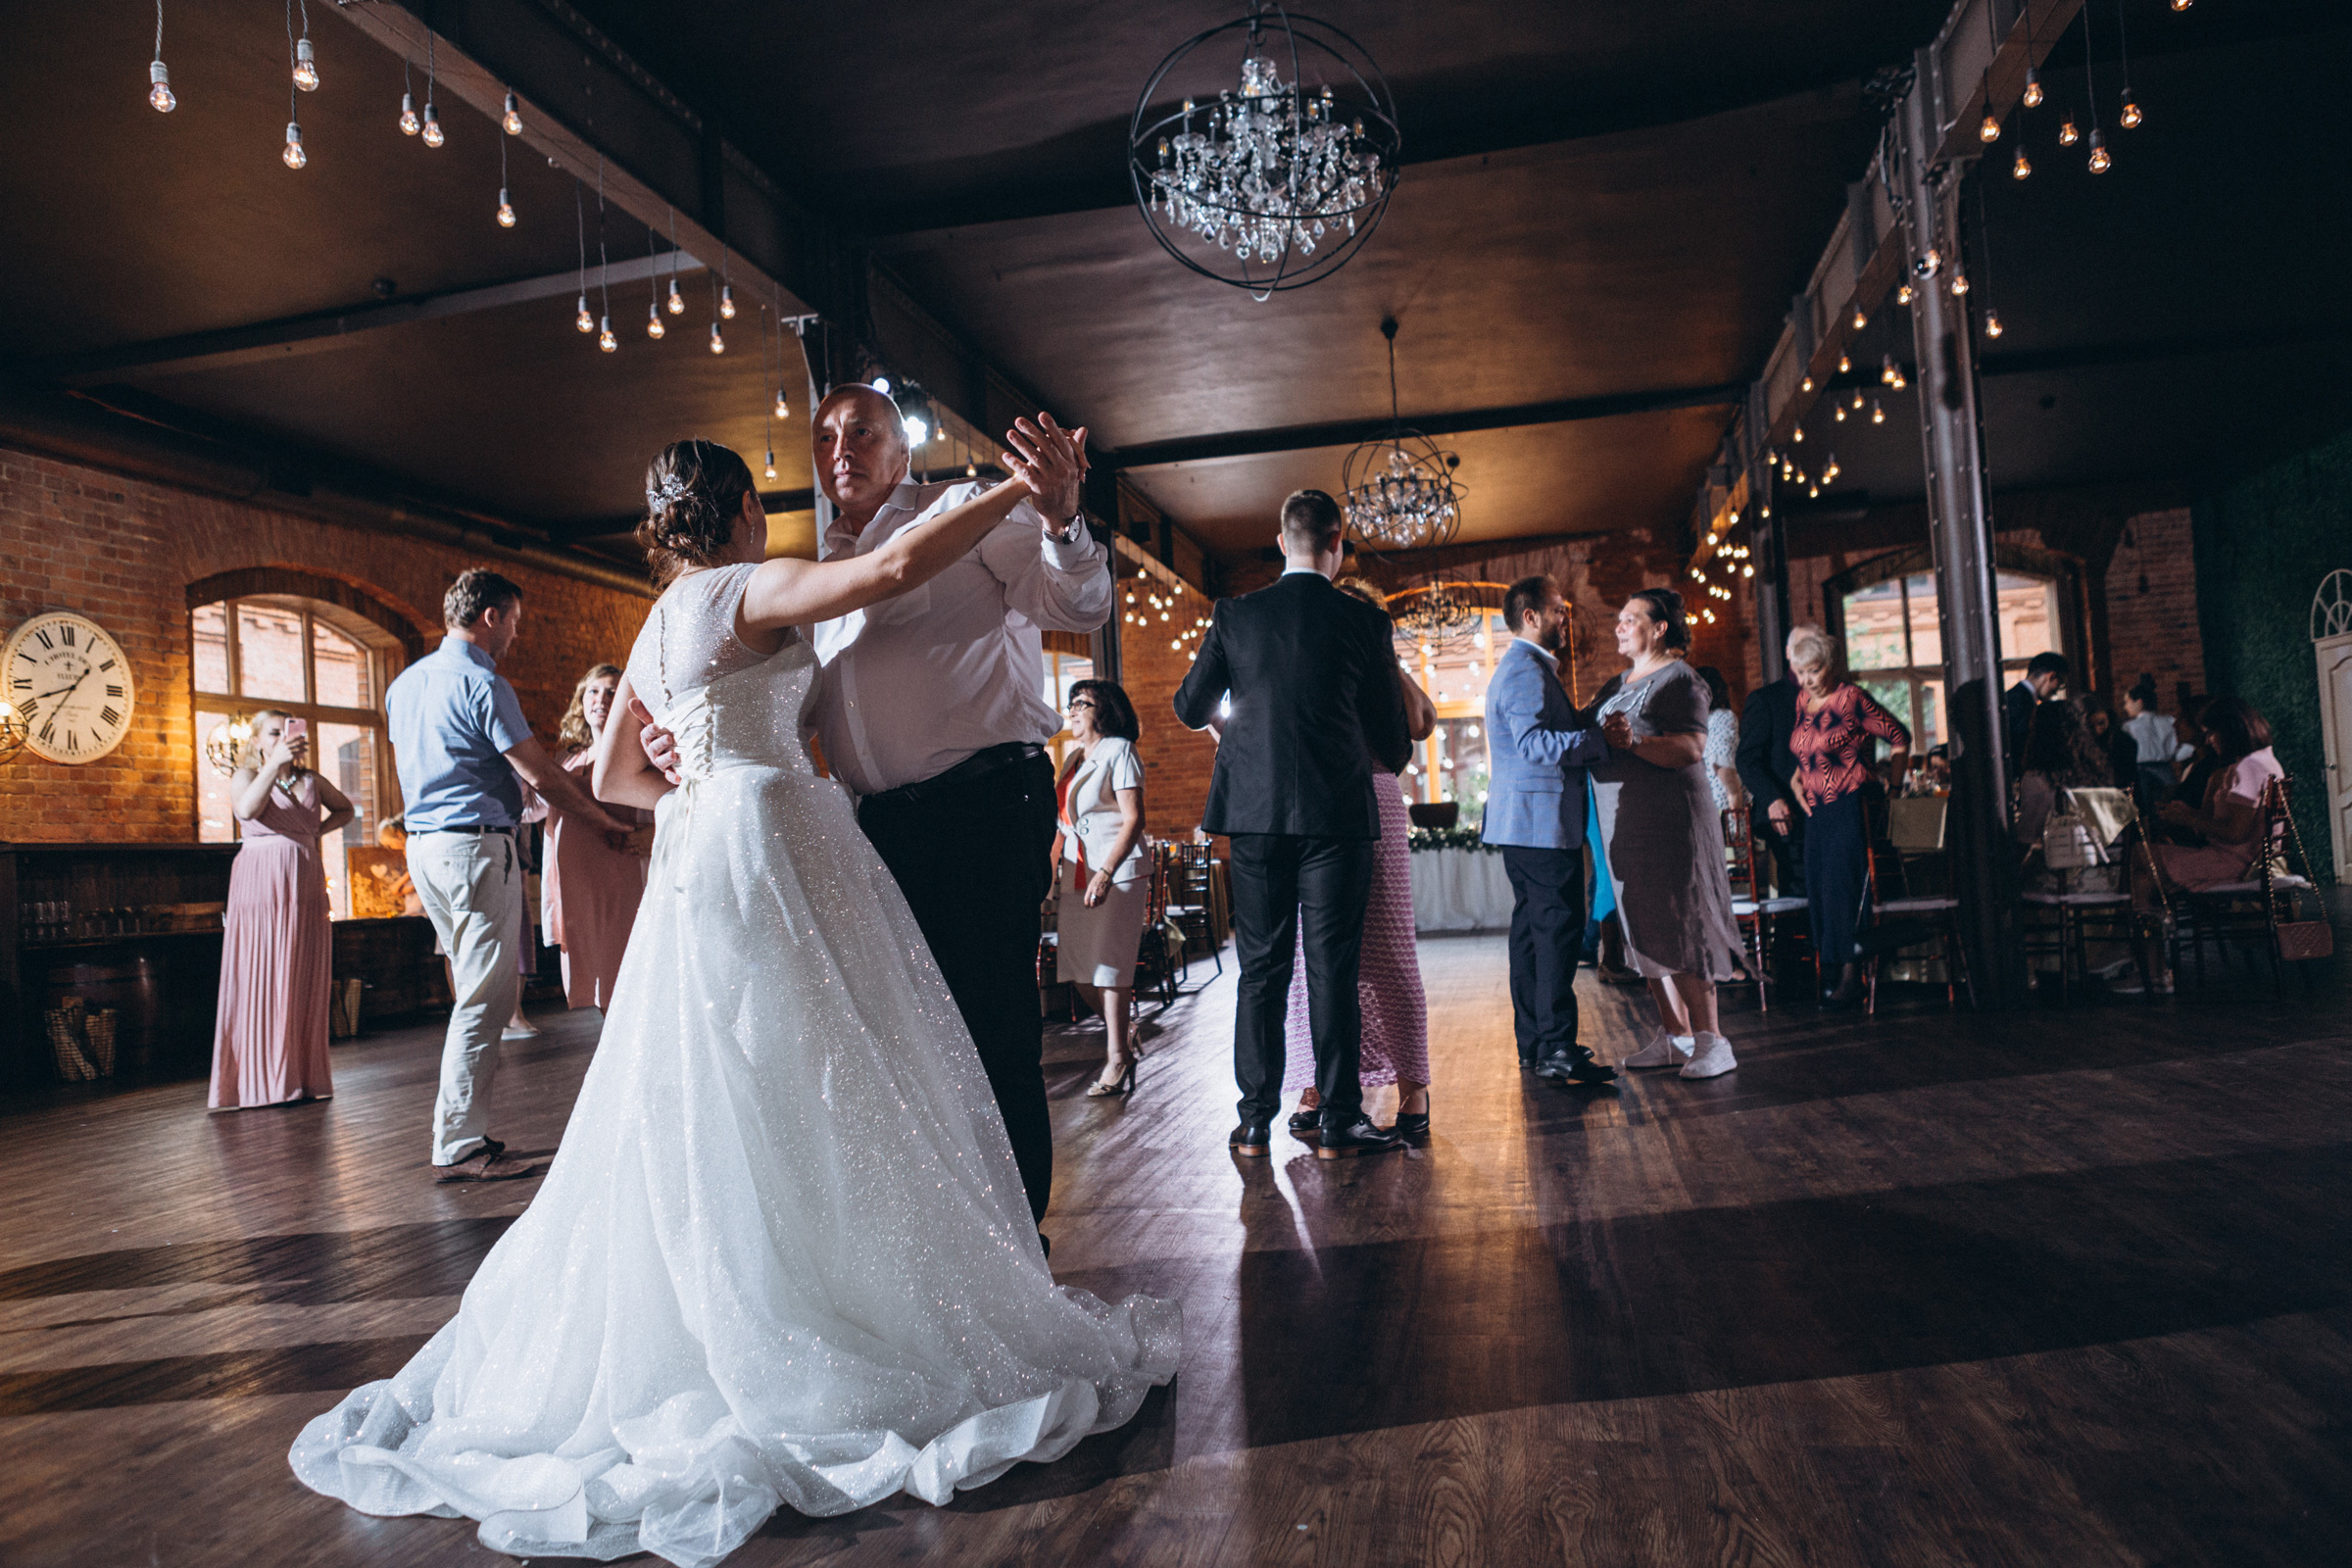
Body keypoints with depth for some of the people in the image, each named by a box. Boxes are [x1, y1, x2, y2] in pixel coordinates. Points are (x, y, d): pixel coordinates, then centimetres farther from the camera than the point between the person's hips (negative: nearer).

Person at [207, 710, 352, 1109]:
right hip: (261, 888, -4)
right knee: (261, 982, -6)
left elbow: (344, 809, 31)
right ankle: (261, 1081, -2)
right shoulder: (245, 776, 4)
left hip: (305, 889, 4)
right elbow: (246, 810, -18)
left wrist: (318, 831, 13)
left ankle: (303, 1077, 9)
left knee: (305, 984, 4)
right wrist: (274, 763, -26)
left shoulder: (311, 781, 16)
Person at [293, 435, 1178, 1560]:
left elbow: (612, 776, 26)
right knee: (803, 1096, -5)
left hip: (698, 859, 9)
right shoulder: (746, 589, -6)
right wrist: (1019, 488, -17)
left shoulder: (655, 630, 20)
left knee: (709, 1104, 13)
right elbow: (895, 566, -21)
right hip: (768, 847, -9)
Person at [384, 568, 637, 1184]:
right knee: (484, 998, -6)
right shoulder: (481, 684, -12)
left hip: (423, 844, 10)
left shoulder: (404, 683, 16)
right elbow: (539, 773, -13)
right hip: (477, 844, -10)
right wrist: (604, 816, -3)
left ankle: (458, 1125, 20)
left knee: (480, 990, 16)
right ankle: (461, 1146, -3)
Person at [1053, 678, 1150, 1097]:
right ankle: (1121, 1035, 24)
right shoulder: (1076, 757, 17)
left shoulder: (1119, 751, -5)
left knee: (1108, 967, -6)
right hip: (1076, 873, 7)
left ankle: (1117, 1059, 3)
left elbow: (1133, 819, -13)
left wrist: (1106, 874, -21)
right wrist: (1054, 869, 16)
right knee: (1076, 968, 5)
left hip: (1118, 871, -7)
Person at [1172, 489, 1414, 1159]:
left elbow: (1190, 708, 11)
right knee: (1332, 969, 3)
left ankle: (1256, 1122, 13)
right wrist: (1394, 759, 28)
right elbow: (1392, 738, 6)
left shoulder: (1235, 614, 4)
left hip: (1255, 809, 2)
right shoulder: (1363, 621, -1)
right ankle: (1339, 1122, 8)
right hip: (1337, 810, -2)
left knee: (1260, 969, 8)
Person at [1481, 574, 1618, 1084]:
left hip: (1524, 822, 11)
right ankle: (1556, 1048, -9)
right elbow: (1532, 743, -26)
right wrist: (1600, 736, -27)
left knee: (1533, 927, 12)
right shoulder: (1527, 670, -14)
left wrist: (1592, 729, 20)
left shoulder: (1521, 667, 22)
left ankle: (1533, 1041, 18)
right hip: (1543, 819, -11)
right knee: (1558, 929, -10)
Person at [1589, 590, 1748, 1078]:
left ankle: (1711, 1041, -2)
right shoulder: (1618, 684, 19)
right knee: (1646, 932, 9)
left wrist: (1633, 742, -30)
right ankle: (1674, 1036, 16)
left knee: (1679, 928, -8)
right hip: (1625, 823, 8)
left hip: (1669, 822, -8)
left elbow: (1692, 748, -19)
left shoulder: (1678, 678, -6)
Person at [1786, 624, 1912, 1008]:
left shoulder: (1851, 698, -10)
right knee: (1818, 887, 3)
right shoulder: (1802, 700, 10)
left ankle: (1851, 975, -4)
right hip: (1817, 810, 7)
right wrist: (1797, 779, 9)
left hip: (1851, 807, -7)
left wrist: (1894, 788, -4)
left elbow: (1900, 737, -3)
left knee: (1841, 884, -10)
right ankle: (1832, 974, 8)